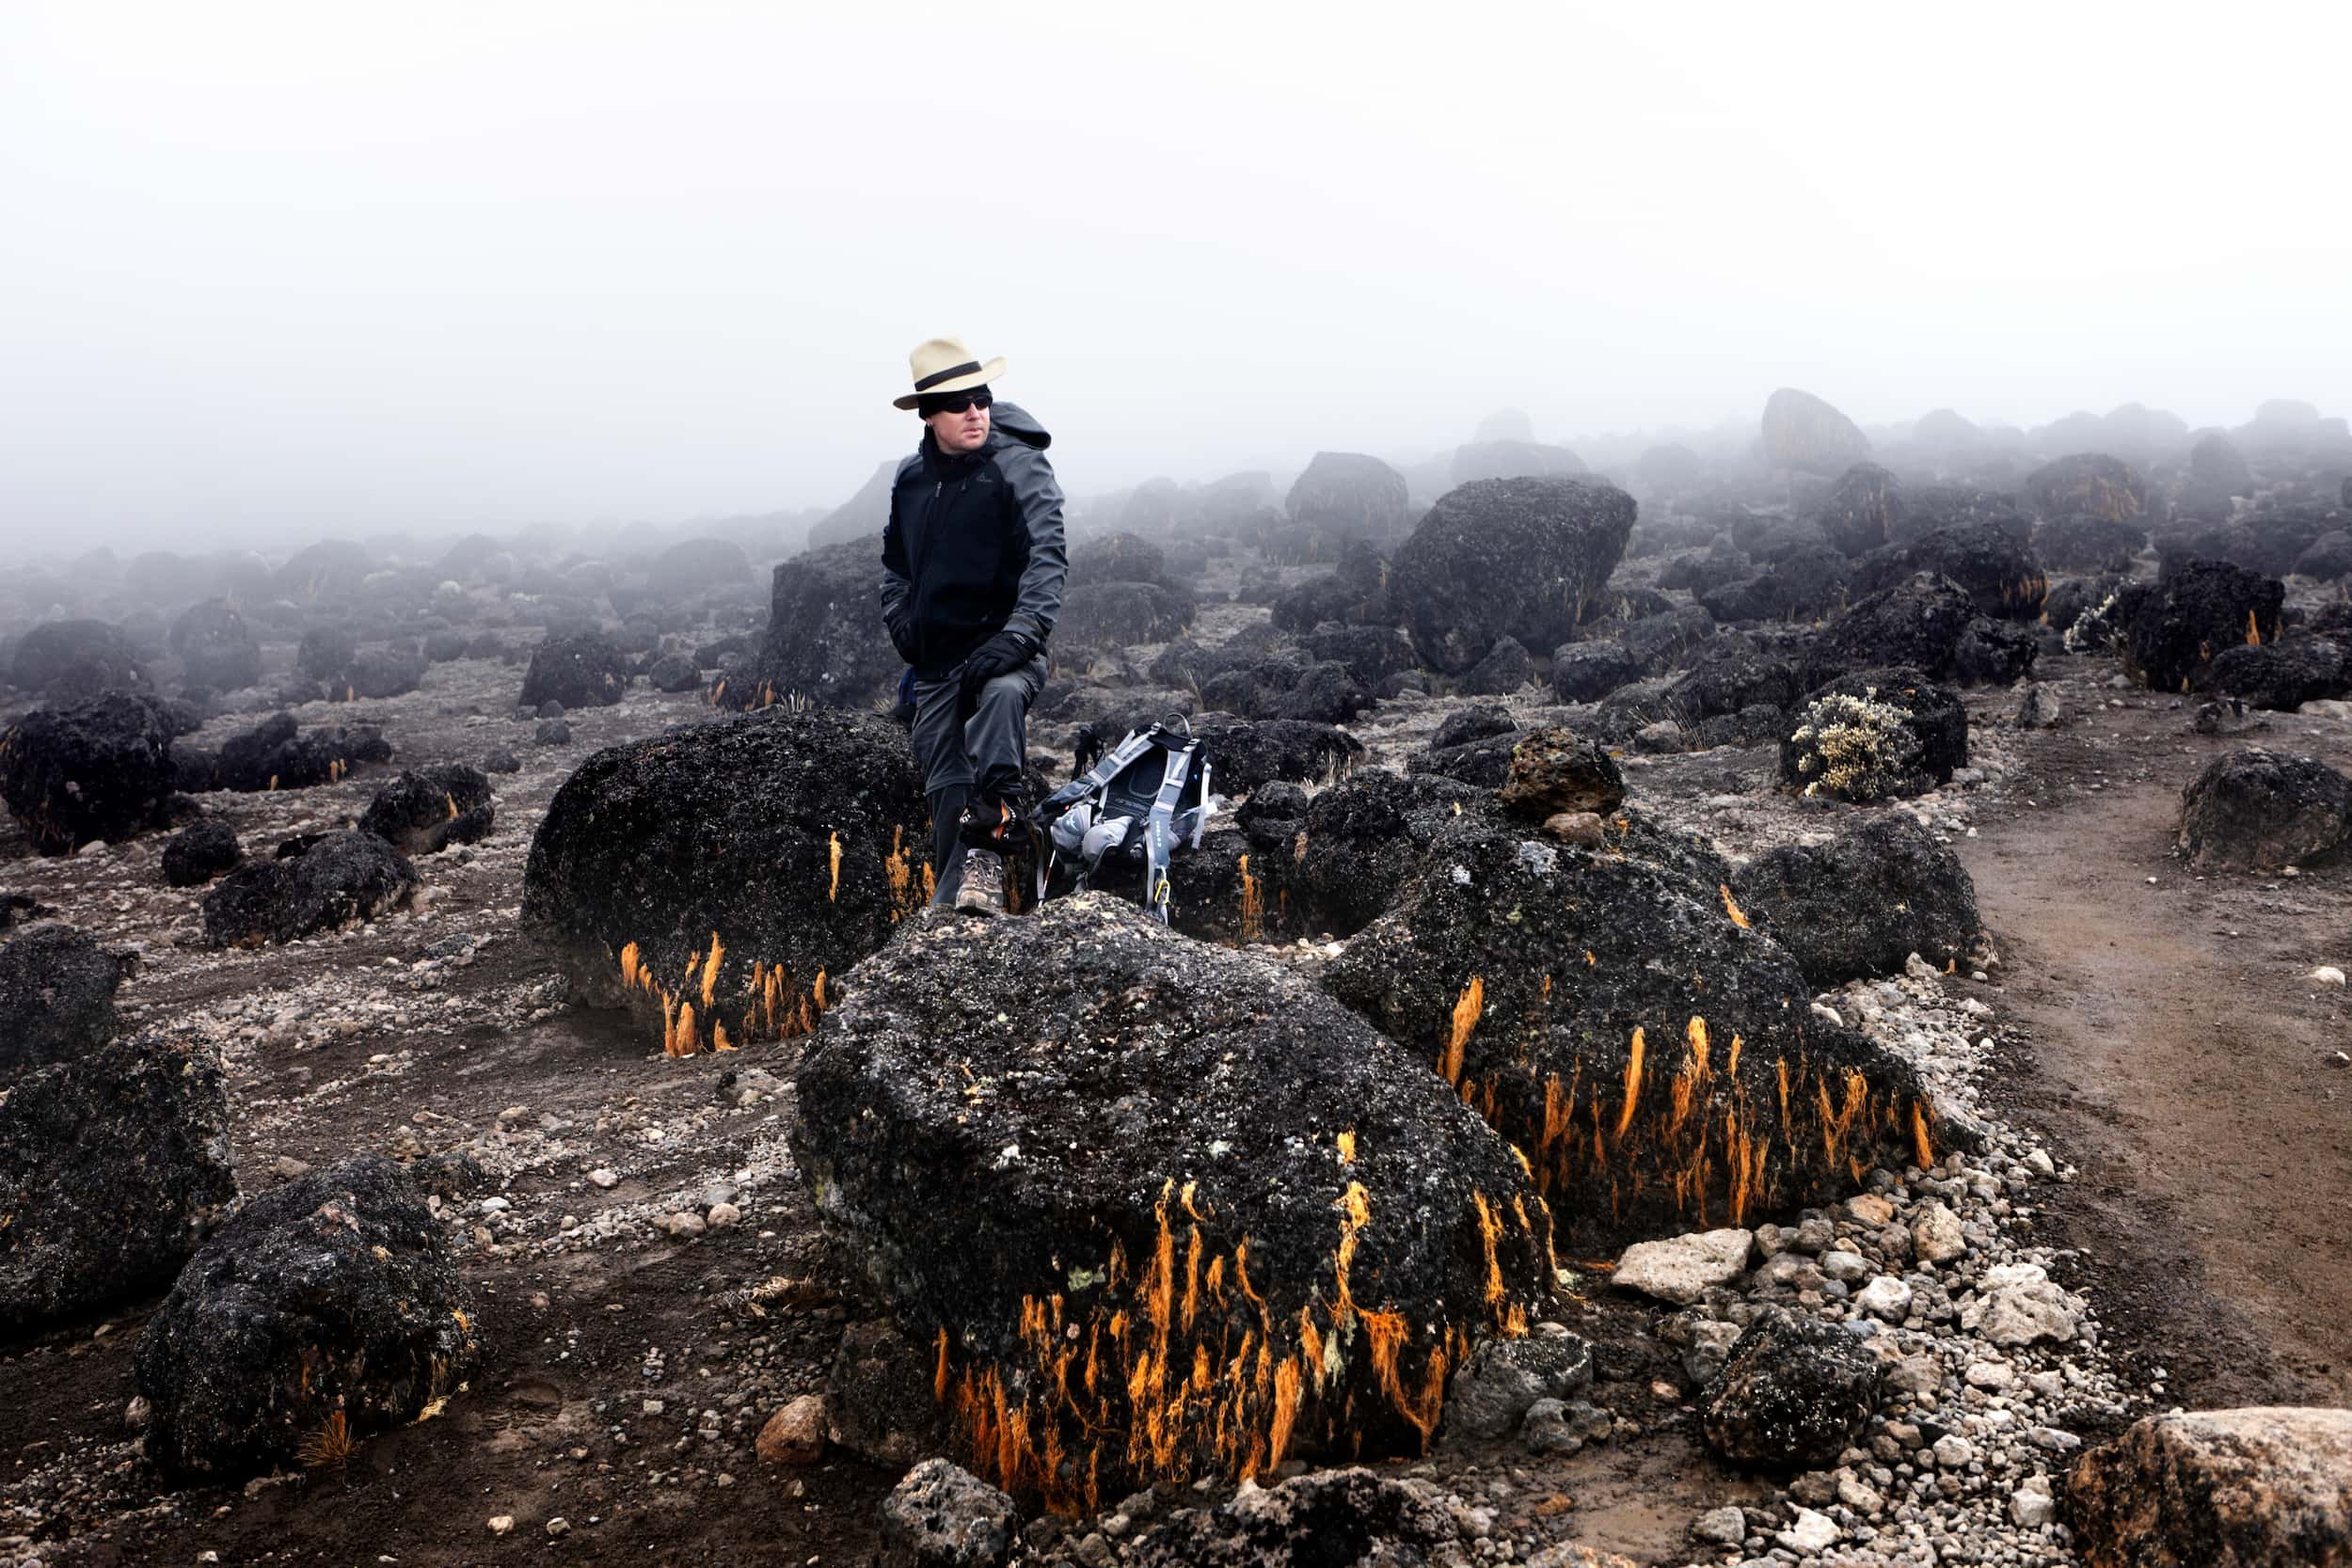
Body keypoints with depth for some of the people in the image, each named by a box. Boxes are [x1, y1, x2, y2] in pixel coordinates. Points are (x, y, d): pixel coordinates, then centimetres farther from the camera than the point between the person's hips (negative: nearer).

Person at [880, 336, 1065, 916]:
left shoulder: (1018, 465, -9)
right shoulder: (911, 477, 9)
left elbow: (1047, 556, -21)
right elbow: (895, 558, 26)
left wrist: (1022, 633, -34)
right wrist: (900, 620, 9)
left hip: (999, 644, -6)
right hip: (937, 658, 6)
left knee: (1003, 694, -39)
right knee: (946, 785, 7)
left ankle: (987, 854, -43)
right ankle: (952, 904, 18)